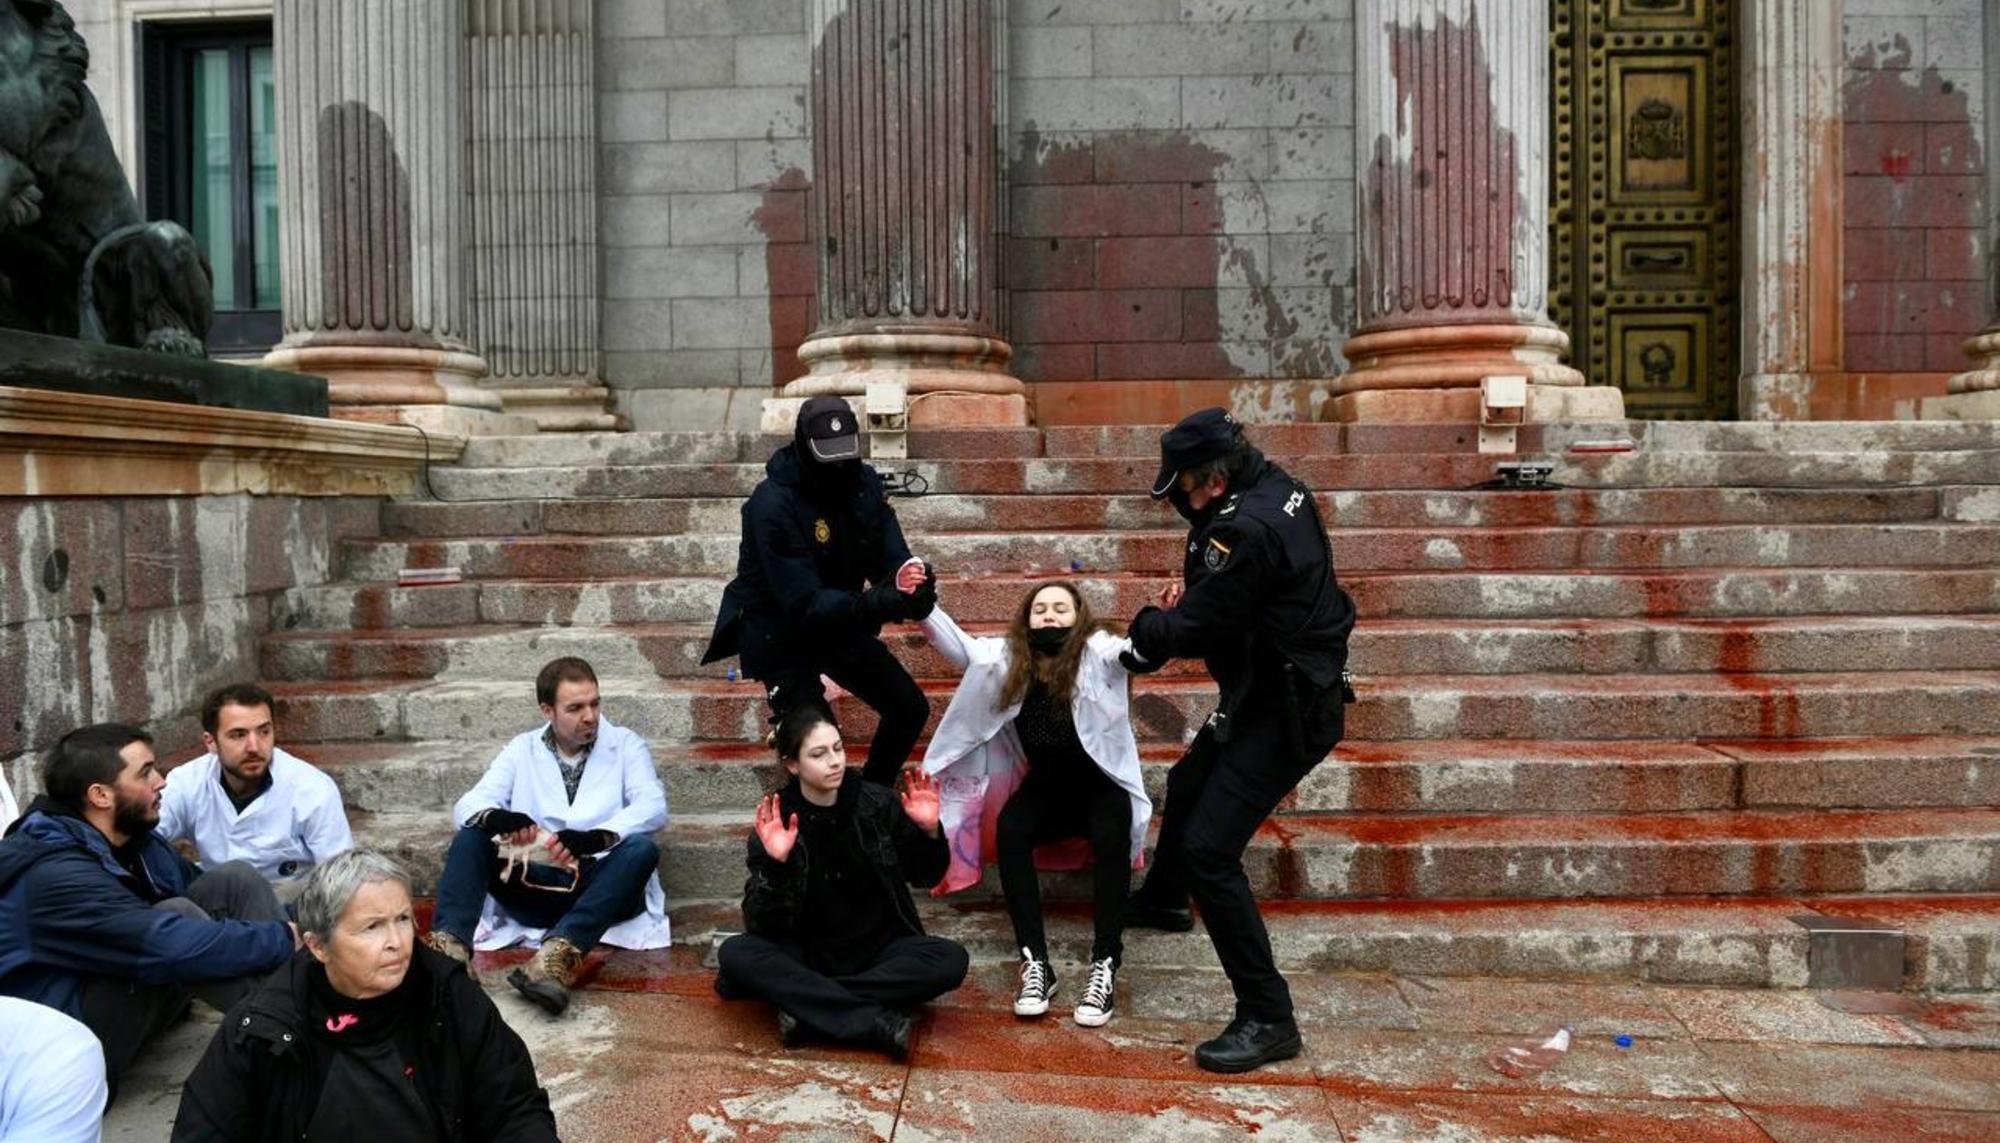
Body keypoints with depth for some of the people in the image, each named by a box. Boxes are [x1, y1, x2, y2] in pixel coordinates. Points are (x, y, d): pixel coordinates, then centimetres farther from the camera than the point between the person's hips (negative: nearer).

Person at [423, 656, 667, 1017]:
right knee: (470, 838, -15)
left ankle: (558, 954, -50)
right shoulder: (522, 750, 12)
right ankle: (450, 945, -36)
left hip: (600, 886, -2)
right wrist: (495, 817, -25)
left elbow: (654, 806, -11)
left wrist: (597, 837, -30)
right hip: (533, 886, 2)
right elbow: (467, 805, 1)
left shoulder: (626, 745, 6)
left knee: (641, 849, -32)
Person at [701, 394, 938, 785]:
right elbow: (804, 604, -32)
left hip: (841, 622, 7)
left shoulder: (864, 482, -9)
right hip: (781, 635, -7)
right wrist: (873, 604, -47)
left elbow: (891, 556, -9)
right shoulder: (771, 505, -29)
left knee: (911, 708, 10)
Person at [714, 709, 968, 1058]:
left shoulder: (879, 803, -6)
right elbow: (762, 925, -16)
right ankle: (876, 1023, -32)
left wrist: (929, 832, -17)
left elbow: (926, 877, 3)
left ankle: (805, 1000, -25)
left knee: (950, 959, -27)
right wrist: (776, 865, -33)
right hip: (808, 953, -1)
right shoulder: (774, 823, -9)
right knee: (735, 952, -28)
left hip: (879, 949, 1)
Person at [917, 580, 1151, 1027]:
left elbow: (1136, 652, -33)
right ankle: (1035, 961, -25)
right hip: (1045, 786, 3)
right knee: (1009, 828, -27)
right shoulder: (1009, 656, -3)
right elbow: (959, 646, -14)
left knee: (1110, 837, -33)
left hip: (1102, 785, -3)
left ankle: (1105, 965, -29)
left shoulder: (1098, 652, -14)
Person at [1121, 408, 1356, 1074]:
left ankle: (1267, 1018, -4)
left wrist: (1146, 625, 0)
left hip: (1282, 713, -11)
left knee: (1209, 851, -14)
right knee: (1187, 786, 30)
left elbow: (1188, 632, -21)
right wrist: (1191, 598, 0)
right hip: (1279, 692, 11)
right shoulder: (1277, 489, 2)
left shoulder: (1244, 531, -29)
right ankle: (1161, 901, 57)